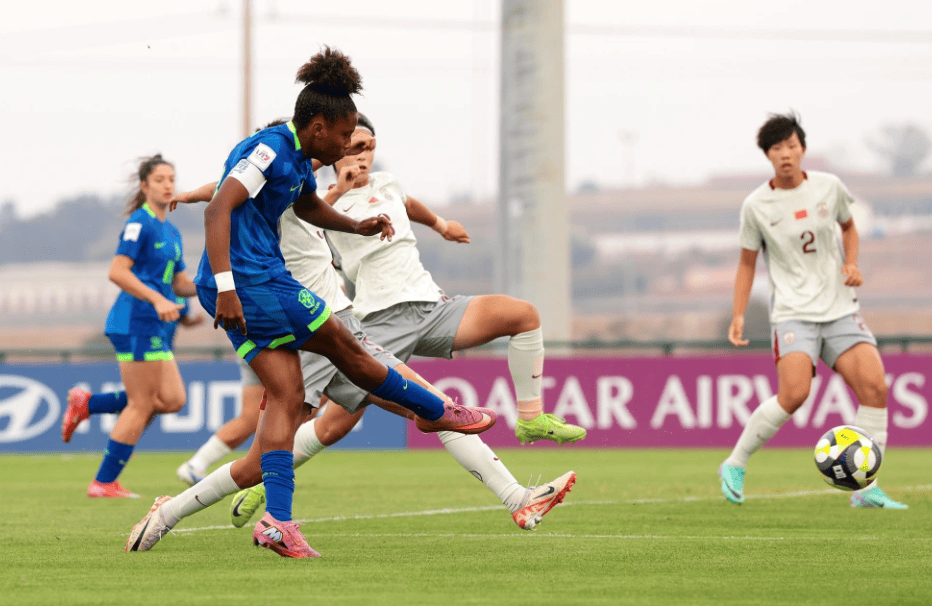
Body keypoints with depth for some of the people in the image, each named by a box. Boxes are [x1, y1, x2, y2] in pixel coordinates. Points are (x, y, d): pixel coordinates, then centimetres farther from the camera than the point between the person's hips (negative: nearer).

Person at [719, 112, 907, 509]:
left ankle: (866, 489, -8)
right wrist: (738, 316, 0)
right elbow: (747, 262, 8)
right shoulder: (756, 206, -2)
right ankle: (735, 465, -3)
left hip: (840, 308, 3)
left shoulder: (828, 187, 3)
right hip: (793, 312, -3)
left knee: (874, 386, -15)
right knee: (794, 394, -24)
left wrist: (852, 264, 3)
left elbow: (848, 226, 22)